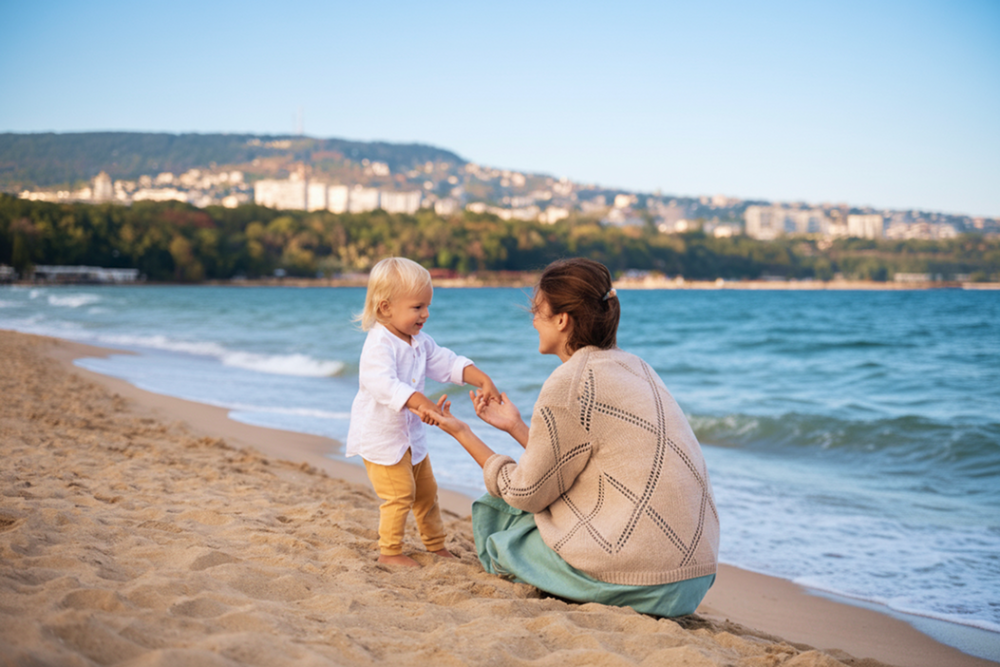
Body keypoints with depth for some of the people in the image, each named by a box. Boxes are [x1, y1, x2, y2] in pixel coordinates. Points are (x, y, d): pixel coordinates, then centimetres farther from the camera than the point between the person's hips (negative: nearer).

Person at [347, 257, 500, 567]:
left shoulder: (420, 343, 5)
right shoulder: (379, 344, -24)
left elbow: (448, 363, 8)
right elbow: (383, 384, -39)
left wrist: (482, 379, -8)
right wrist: (420, 401, -50)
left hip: (411, 436, 9)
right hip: (381, 437, -9)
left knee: (426, 492, 17)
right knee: (400, 494, -9)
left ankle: (436, 546, 31)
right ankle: (389, 552, 6)